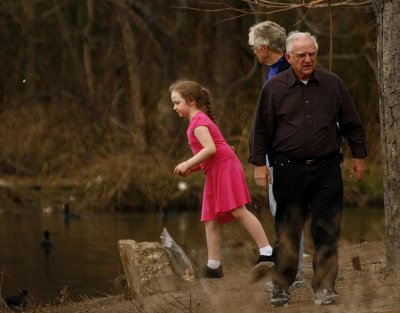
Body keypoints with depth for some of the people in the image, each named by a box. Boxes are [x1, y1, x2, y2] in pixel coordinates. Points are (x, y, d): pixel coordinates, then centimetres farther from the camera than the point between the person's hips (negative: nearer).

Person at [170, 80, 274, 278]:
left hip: (225, 167, -10)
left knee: (239, 211, -16)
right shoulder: (200, 120, 23)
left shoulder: (198, 122, -8)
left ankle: (266, 252, -18)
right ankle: (213, 266, 6)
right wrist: (190, 168, 13)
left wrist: (187, 164, -17)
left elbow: (210, 149, -22)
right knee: (210, 221, 6)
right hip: (215, 173, 10)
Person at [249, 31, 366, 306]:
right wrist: (260, 164, 2)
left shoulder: (333, 84, 5)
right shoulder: (274, 88, 3)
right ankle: (281, 287, 13)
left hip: (326, 169, 1)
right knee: (287, 232, 4)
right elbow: (262, 129, 6)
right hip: (289, 168, -1)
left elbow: (352, 124, 12)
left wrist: (359, 156, 11)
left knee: (327, 231, -2)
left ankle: (324, 288, 2)